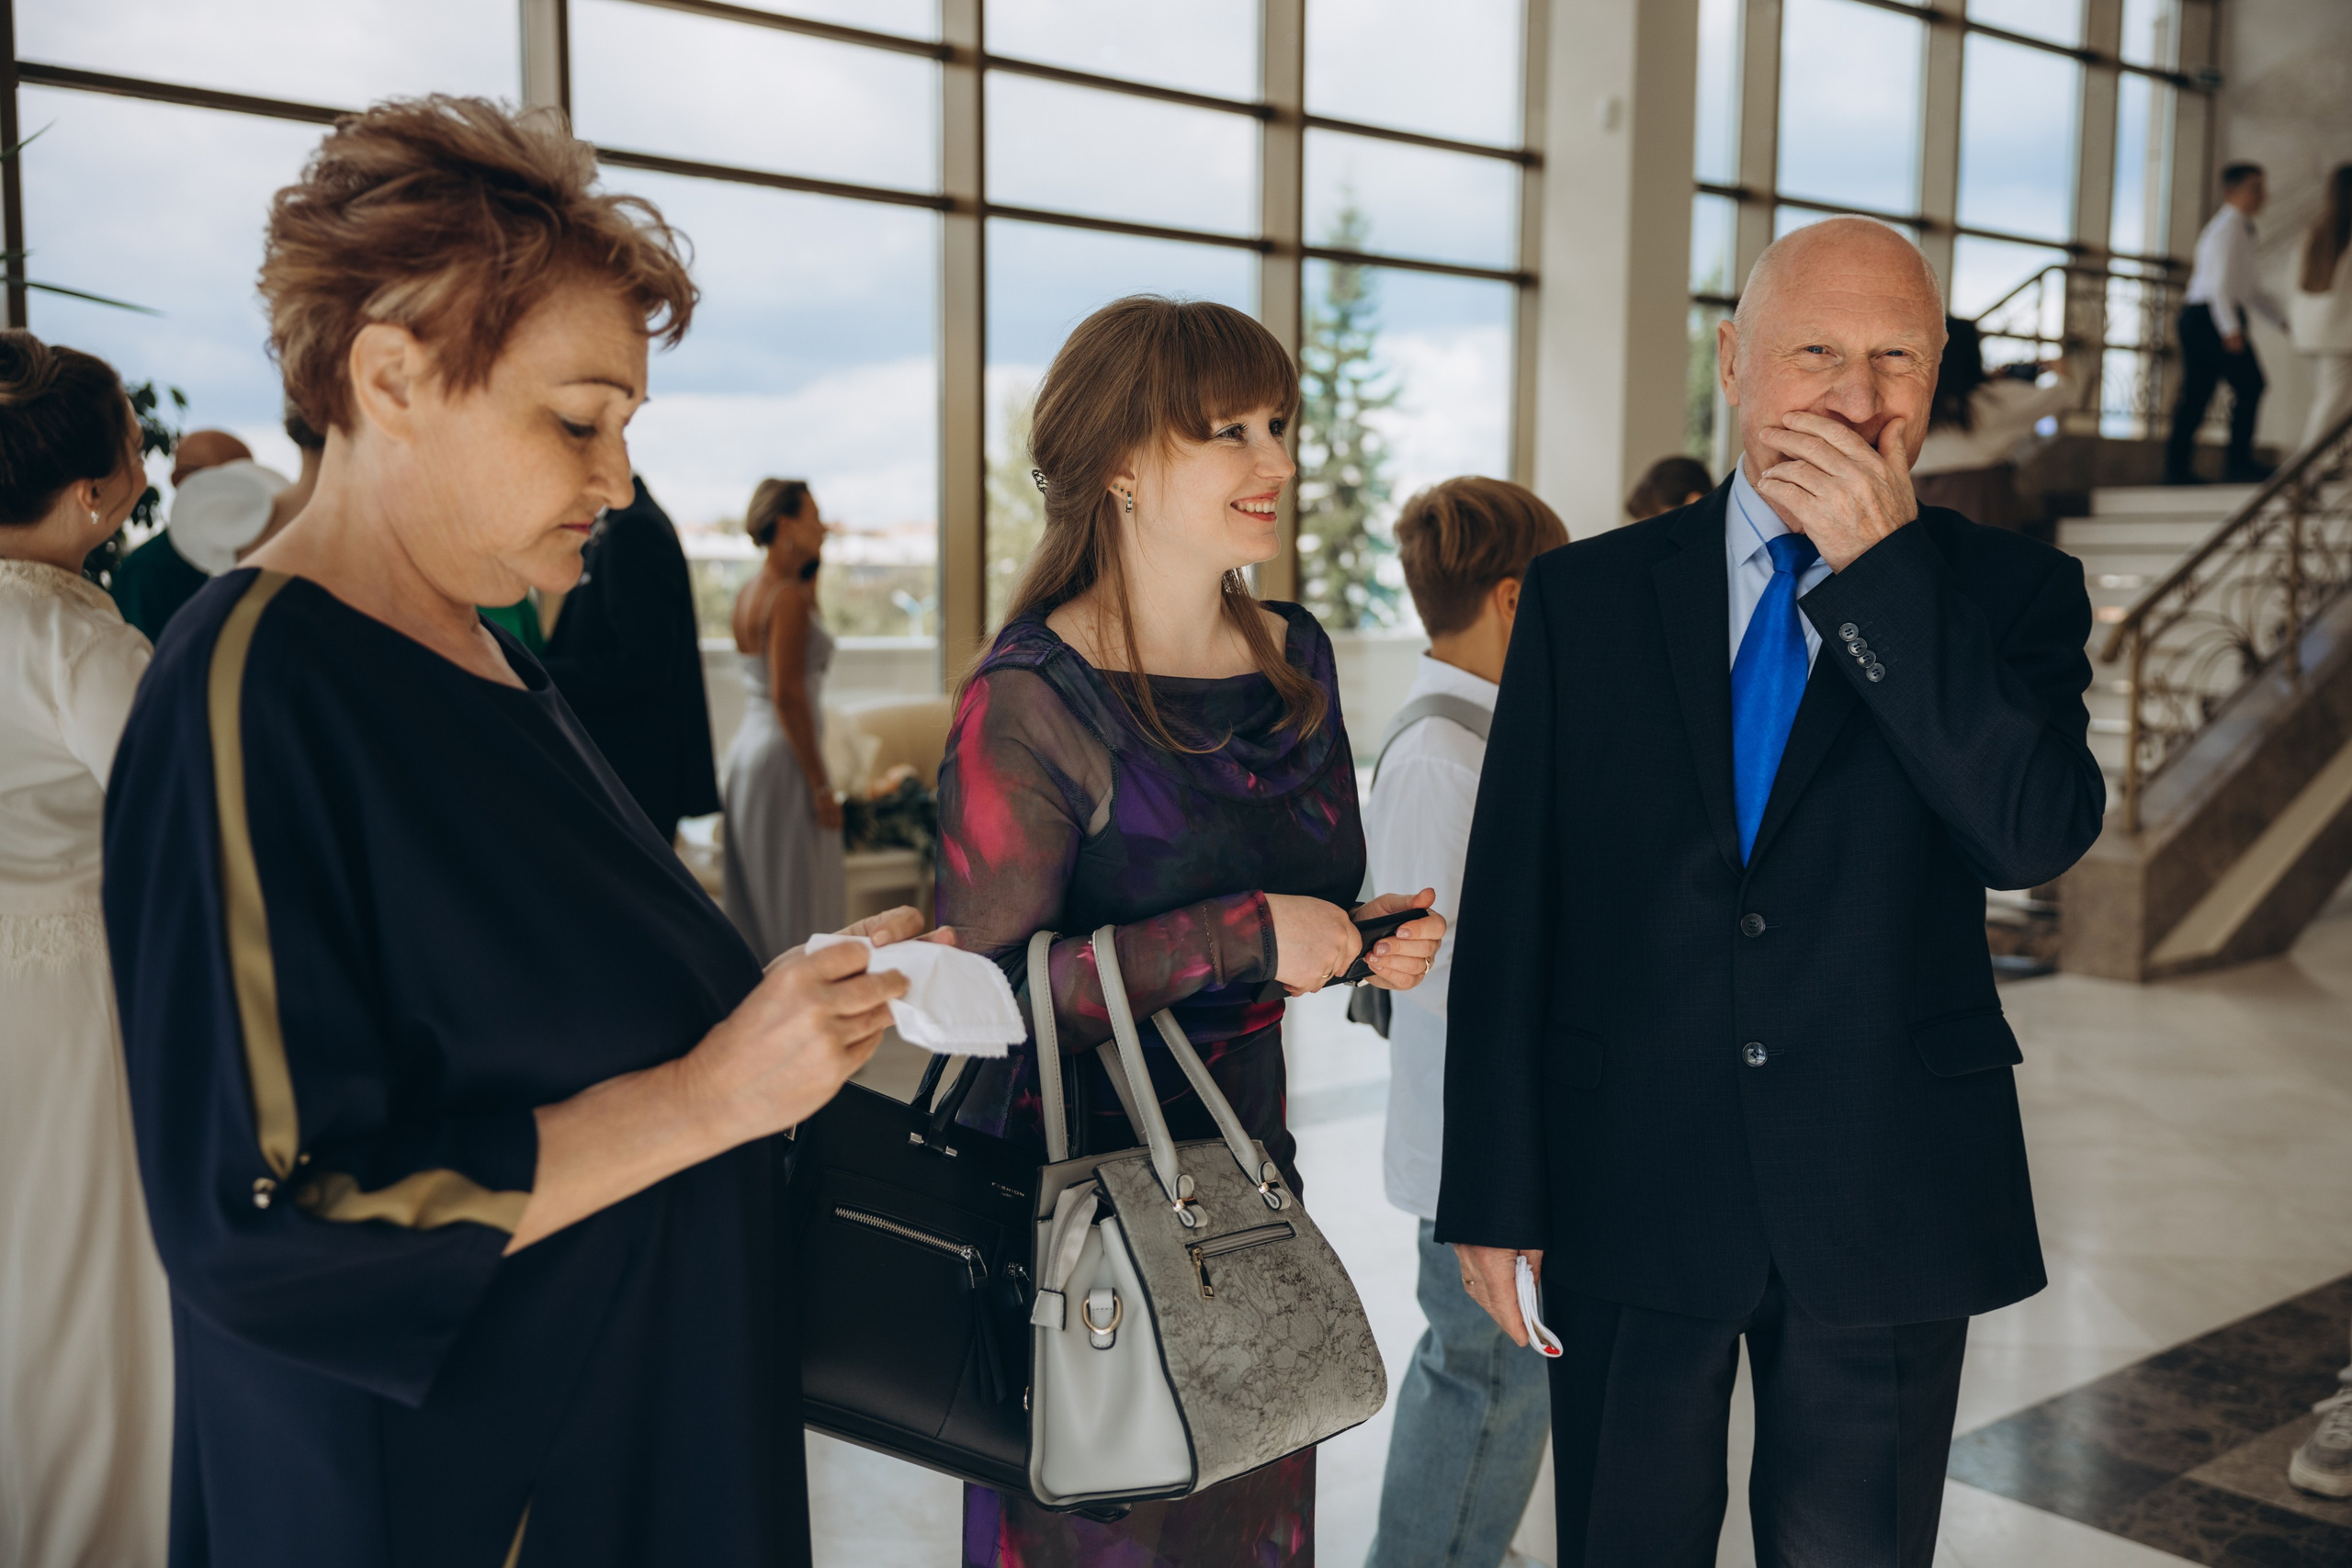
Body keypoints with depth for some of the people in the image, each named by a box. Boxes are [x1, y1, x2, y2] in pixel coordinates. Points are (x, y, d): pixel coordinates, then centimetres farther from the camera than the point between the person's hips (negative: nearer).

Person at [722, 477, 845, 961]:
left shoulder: (750, 592, 11)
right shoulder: (788, 596, -15)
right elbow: (788, 696, -20)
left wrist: (812, 565, 19)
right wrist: (820, 784, -19)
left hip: (747, 750, 10)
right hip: (782, 757, -9)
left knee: (753, 910, 14)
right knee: (797, 908, -6)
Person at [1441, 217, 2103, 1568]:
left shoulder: (2009, 593, 2)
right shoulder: (1586, 597, 2)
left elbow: (2040, 836, -16)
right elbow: (1509, 911, 0)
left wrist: (1883, 568, -19)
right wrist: (1493, 1194, -3)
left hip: (1890, 1209, 0)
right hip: (1626, 1197, 0)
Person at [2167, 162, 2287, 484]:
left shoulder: (2243, 230, 24)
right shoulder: (2228, 228, -9)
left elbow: (2252, 289, 28)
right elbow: (2219, 283, -18)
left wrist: (2283, 321, 22)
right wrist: (2231, 329, -24)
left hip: (2199, 320, 10)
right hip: (2209, 317, -10)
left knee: (2195, 395, 6)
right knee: (2250, 385, -8)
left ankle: (2177, 469, 5)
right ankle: (2238, 462, -5)